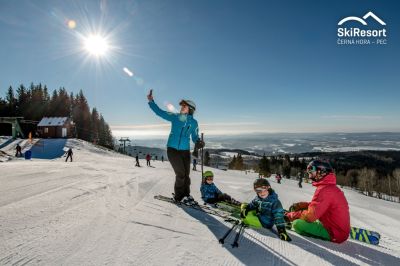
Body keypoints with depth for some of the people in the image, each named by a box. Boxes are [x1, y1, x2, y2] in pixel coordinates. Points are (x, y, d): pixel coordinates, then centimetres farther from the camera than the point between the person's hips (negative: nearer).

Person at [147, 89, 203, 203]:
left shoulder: (194, 122, 4)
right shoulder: (174, 117, 0)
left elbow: (195, 137, 9)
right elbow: (159, 112, 1)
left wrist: (199, 142, -13)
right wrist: (151, 101, -9)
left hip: (185, 151, 2)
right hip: (172, 149, -2)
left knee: (186, 174, 6)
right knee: (180, 173, -7)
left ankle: (186, 195, 26)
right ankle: (179, 196, 12)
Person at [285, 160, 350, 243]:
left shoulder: (324, 189, -23)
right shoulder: (331, 187, 8)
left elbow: (310, 216, -25)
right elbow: (317, 205, 17)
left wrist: (291, 215, -10)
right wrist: (300, 205, 2)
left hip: (335, 235, -10)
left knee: (297, 223, -21)